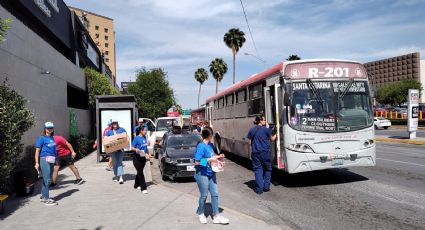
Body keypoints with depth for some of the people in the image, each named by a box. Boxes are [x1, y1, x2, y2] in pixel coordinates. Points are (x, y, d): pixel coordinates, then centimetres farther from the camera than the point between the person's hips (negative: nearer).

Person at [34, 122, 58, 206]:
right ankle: (46, 199, 1)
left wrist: (55, 159, 22)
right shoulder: (42, 138, -6)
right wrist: (37, 163, -13)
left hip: (51, 160, 8)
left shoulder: (51, 137, 15)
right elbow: (37, 151, -8)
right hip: (45, 160, -8)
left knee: (47, 179, 15)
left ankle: (43, 196, 27)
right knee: (47, 179, -6)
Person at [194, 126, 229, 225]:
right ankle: (201, 214, 32)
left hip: (211, 174, 8)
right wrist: (209, 160, -23)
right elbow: (197, 162, -23)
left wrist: (217, 157, 1)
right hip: (202, 175, -8)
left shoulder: (210, 145, 2)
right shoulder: (201, 146, -22)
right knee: (204, 195, 8)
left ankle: (216, 216, 19)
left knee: (215, 194, 9)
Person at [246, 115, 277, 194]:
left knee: (258, 169, 7)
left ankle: (259, 188, 4)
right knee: (267, 169, 16)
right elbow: (272, 139, 9)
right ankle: (266, 187, 16)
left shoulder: (251, 130, 4)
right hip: (265, 152, -2)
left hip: (255, 152, 2)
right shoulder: (266, 129, -4)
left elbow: (250, 142, 7)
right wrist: (276, 134, 27)